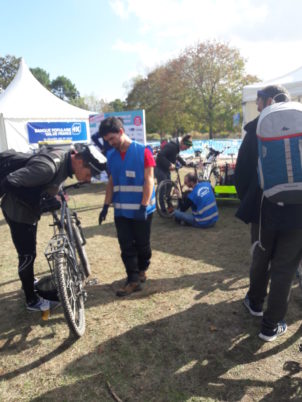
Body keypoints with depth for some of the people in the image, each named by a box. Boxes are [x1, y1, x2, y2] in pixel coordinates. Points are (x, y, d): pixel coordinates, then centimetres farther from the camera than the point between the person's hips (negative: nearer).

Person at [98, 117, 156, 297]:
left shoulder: (143, 151, -9)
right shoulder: (111, 156, 7)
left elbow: (149, 180, -11)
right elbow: (111, 182, 12)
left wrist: (144, 206, -17)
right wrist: (106, 205, 7)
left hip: (141, 209, -4)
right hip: (121, 210, 4)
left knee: (142, 244, 10)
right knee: (126, 246, 4)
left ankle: (142, 270, 34)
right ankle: (133, 280, 13)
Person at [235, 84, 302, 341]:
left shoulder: (257, 129, -2)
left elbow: (242, 171, -2)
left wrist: (248, 201, 11)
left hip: (264, 208, 0)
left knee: (260, 259, 21)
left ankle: (255, 303, 42)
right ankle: (271, 325, 18)